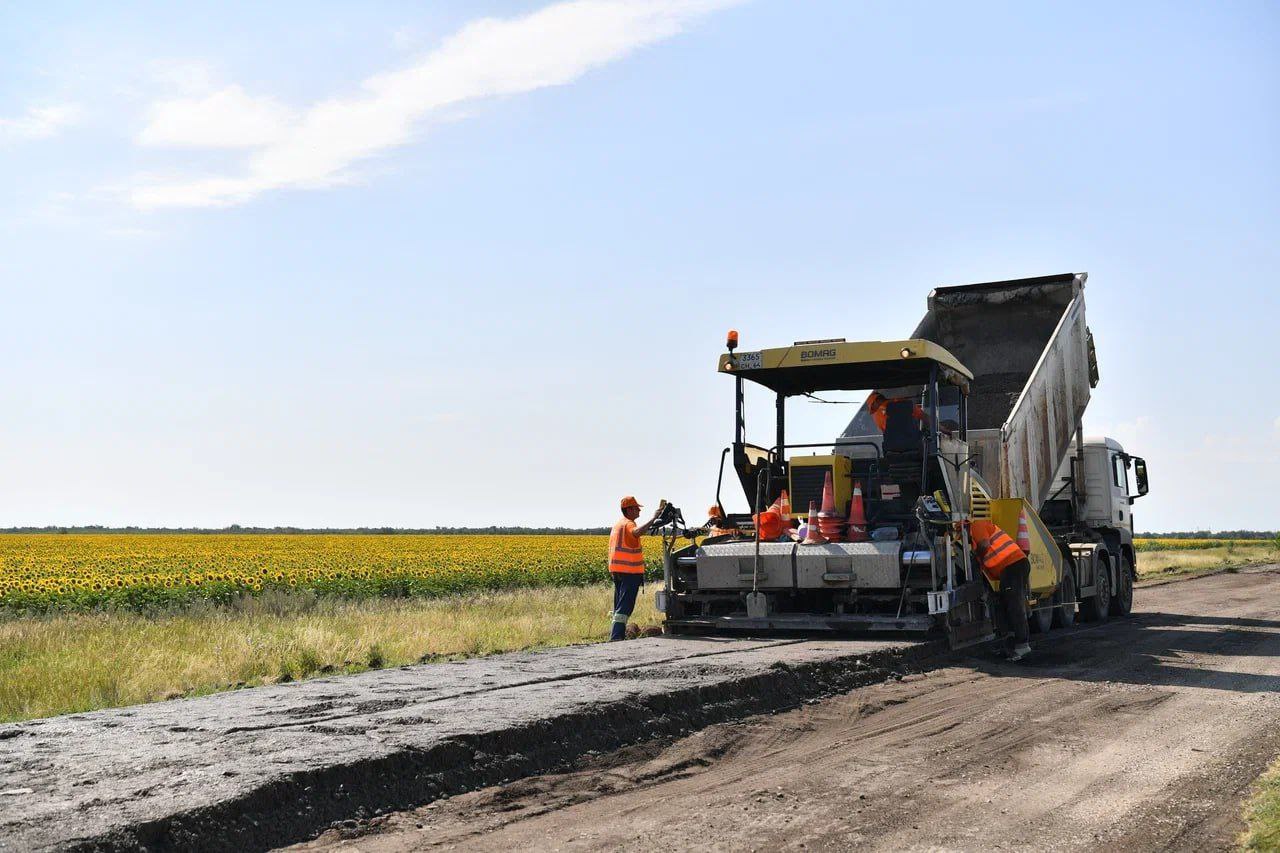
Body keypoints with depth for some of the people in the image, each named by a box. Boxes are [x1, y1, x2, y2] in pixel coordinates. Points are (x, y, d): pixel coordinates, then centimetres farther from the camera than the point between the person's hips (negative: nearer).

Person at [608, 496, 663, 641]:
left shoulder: (617, 524, 16)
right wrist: (654, 518, -34)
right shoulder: (628, 524, -14)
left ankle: (616, 635, 15)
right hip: (630, 570, -9)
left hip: (617, 570, 9)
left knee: (619, 605, 13)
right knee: (625, 606, -9)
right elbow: (638, 532, -37)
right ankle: (616, 636, -15)